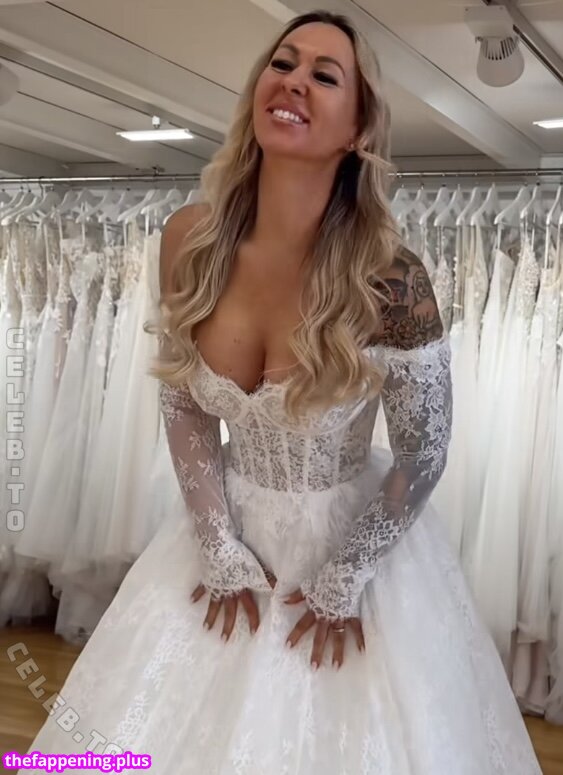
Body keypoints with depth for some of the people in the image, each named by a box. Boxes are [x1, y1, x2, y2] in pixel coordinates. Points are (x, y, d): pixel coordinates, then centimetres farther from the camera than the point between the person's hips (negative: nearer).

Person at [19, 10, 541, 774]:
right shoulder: (191, 241, -13)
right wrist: (221, 552, -4)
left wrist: (343, 581, -8)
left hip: (357, 529, -3)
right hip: (234, 521, 4)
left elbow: (424, 454, -13)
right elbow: (184, 411, -2)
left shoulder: (388, 277, -25)